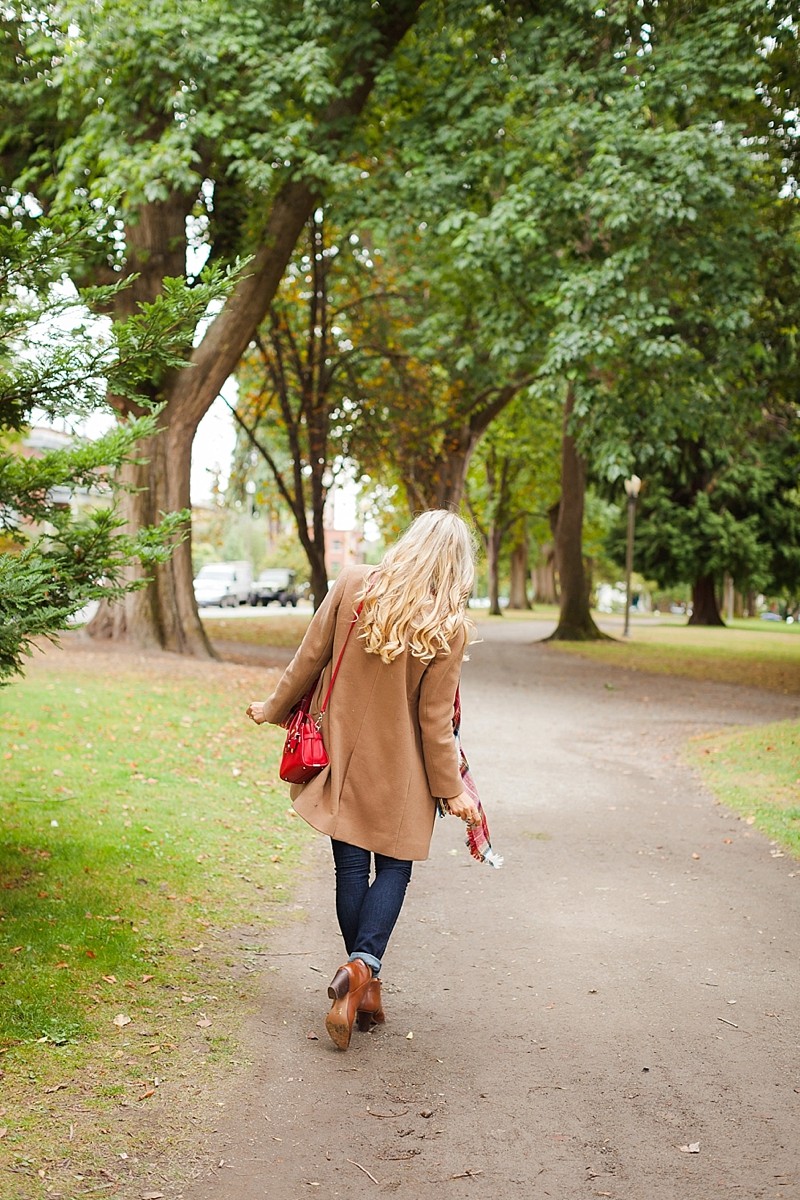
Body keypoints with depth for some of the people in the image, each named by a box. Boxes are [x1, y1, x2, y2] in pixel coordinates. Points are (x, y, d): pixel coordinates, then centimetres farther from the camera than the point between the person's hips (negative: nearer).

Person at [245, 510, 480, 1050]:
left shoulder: (352, 585, -10)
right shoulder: (448, 626, -14)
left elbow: (309, 659, -2)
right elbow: (435, 720, -11)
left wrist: (274, 709, 14)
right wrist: (451, 788, -1)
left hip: (344, 757, 2)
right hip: (402, 773, -2)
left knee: (351, 868, 11)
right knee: (394, 867, 11)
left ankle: (365, 985, 17)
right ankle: (363, 965, -11)